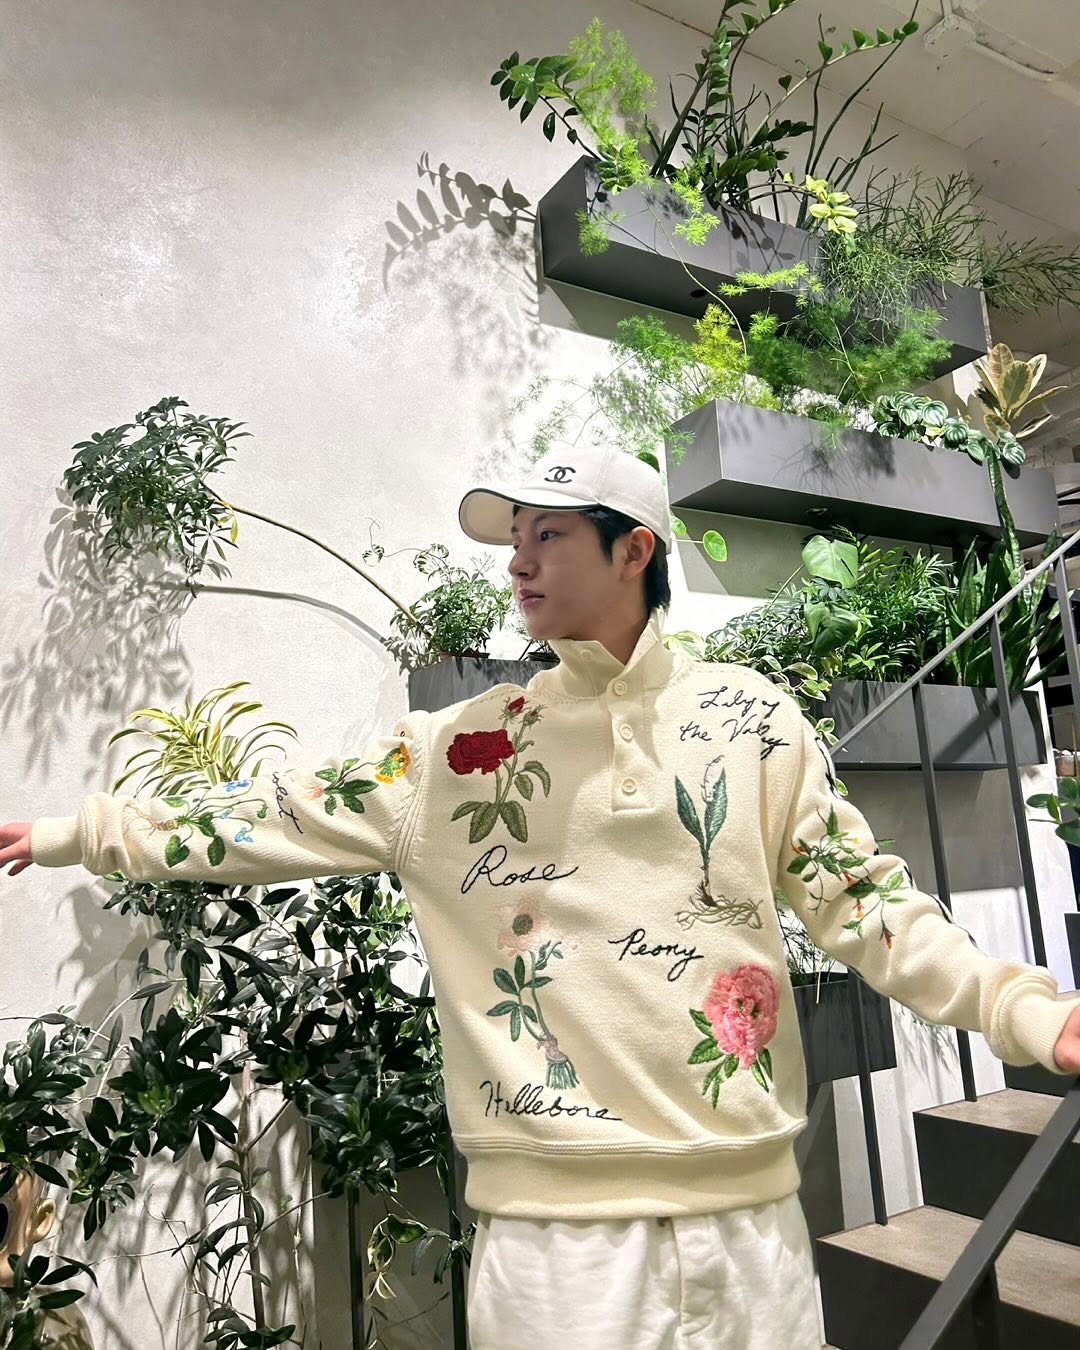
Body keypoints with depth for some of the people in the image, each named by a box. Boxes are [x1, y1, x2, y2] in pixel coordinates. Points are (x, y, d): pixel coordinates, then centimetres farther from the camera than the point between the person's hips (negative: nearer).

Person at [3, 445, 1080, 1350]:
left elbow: (860, 897, 2)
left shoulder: (748, 717, 2)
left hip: (745, 1204, 1)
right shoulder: (457, 746, 3)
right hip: (550, 1219, 0)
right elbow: (283, 816, 5)